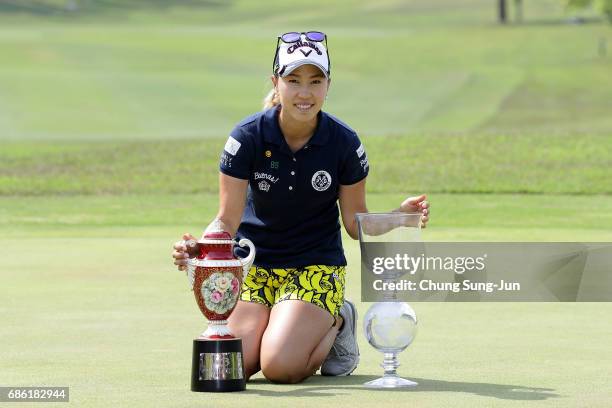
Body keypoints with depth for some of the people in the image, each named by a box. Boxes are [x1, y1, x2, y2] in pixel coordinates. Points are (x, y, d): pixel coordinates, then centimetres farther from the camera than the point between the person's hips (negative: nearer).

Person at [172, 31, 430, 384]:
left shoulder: (344, 143, -12)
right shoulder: (249, 136, -14)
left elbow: (356, 222, -4)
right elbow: (227, 219, -12)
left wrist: (400, 215, -23)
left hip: (317, 266, -1)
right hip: (253, 264, 1)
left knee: (280, 367, -22)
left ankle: (337, 322, 10)